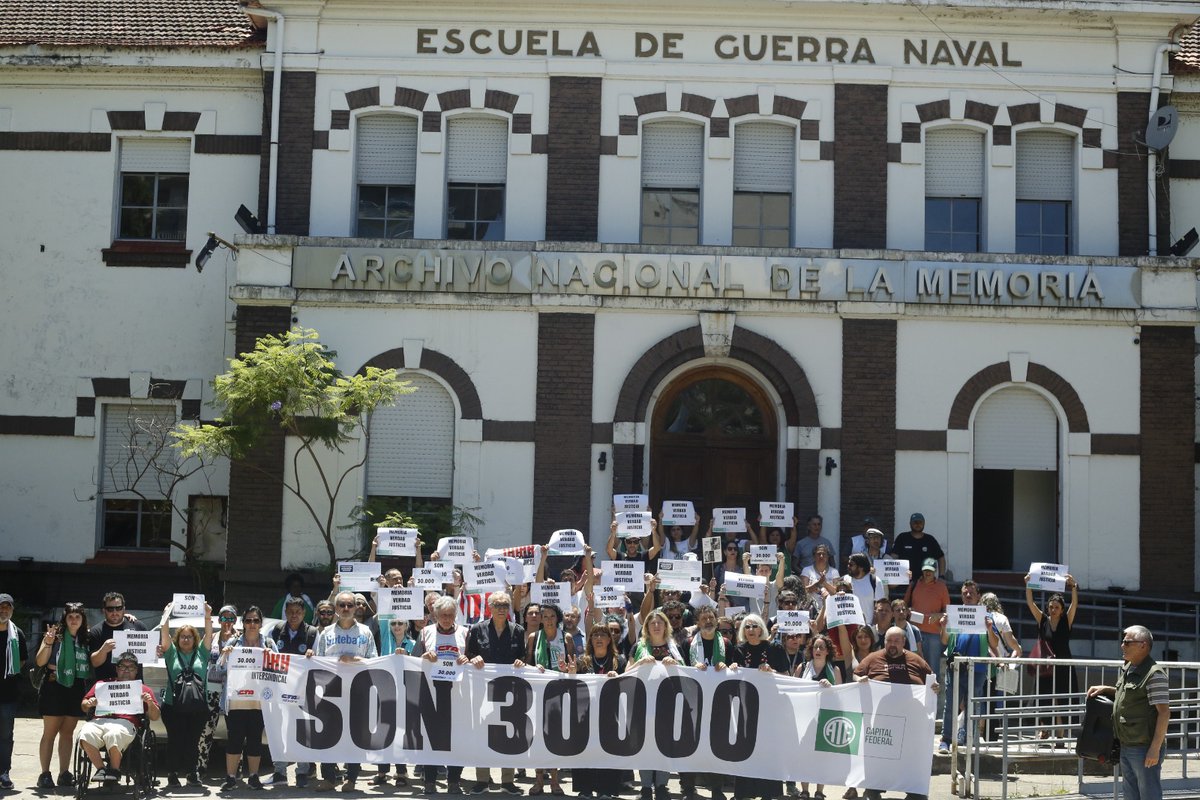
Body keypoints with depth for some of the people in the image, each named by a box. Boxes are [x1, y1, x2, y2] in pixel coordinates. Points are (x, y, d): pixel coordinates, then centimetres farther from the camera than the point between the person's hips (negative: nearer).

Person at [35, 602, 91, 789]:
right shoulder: (56, 635, -4)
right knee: (50, 732, -1)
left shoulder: (85, 638, 8)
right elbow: (40, 661, -8)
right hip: (55, 687, -4)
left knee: (67, 732, 8)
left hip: (76, 689, 4)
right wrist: (48, 643, -24)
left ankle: (64, 773, 12)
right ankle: (45, 774, 0)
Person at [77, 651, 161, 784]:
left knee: (113, 735, -39)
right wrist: (90, 704, 4)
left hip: (125, 723, -2)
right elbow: (84, 706, 27)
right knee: (86, 734, -34)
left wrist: (150, 703, 0)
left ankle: (114, 770, -17)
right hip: (99, 720, 2)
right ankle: (101, 769, -20)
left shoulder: (143, 689, 28)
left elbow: (155, 716, 20)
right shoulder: (103, 684, 33)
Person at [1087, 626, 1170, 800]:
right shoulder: (1126, 669, 11)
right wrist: (1106, 689, 11)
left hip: (1144, 748, -9)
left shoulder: (1154, 674, -17)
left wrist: (1155, 748, -22)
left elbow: (1164, 712, -20)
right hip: (1126, 746, 9)